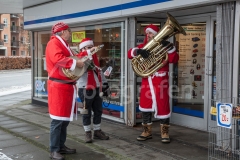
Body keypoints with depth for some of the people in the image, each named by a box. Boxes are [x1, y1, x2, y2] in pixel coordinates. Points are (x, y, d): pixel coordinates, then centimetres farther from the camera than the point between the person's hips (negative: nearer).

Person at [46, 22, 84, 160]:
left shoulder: (64, 45, 21)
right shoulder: (54, 43, -11)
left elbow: (71, 58, 22)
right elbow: (58, 59, -28)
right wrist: (75, 63, -23)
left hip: (68, 86, 10)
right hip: (58, 86, -10)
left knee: (65, 118, 14)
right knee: (58, 119, -7)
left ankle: (61, 146, 24)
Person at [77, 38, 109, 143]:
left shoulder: (95, 57, 16)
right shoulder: (81, 57, -6)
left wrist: (101, 83, 15)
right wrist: (90, 51, -35)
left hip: (96, 88, 7)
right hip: (85, 89, -7)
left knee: (98, 110, 11)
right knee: (87, 112, 1)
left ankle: (97, 131, 24)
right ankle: (88, 133, 12)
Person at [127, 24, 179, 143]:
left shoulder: (162, 46, 3)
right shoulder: (143, 46, 13)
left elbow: (174, 59, -8)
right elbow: (130, 54, -2)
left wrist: (170, 48, -23)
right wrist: (138, 51, -23)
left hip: (160, 80, -4)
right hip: (146, 81, 4)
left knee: (162, 106, -2)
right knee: (145, 106, 8)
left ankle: (164, 133, 11)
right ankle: (147, 131, 21)